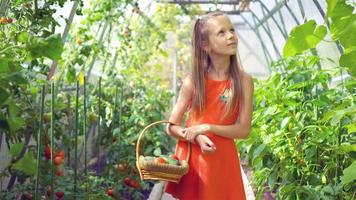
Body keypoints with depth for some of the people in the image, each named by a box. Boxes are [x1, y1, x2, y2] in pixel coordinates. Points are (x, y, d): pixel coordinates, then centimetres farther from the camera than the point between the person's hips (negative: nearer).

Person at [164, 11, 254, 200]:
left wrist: (208, 128, -17)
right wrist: (197, 138, -17)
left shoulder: (244, 81, -4)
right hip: (191, 158, 0)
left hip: (222, 159, 0)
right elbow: (171, 127, 1)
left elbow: (244, 129, -6)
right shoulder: (193, 81, -3)